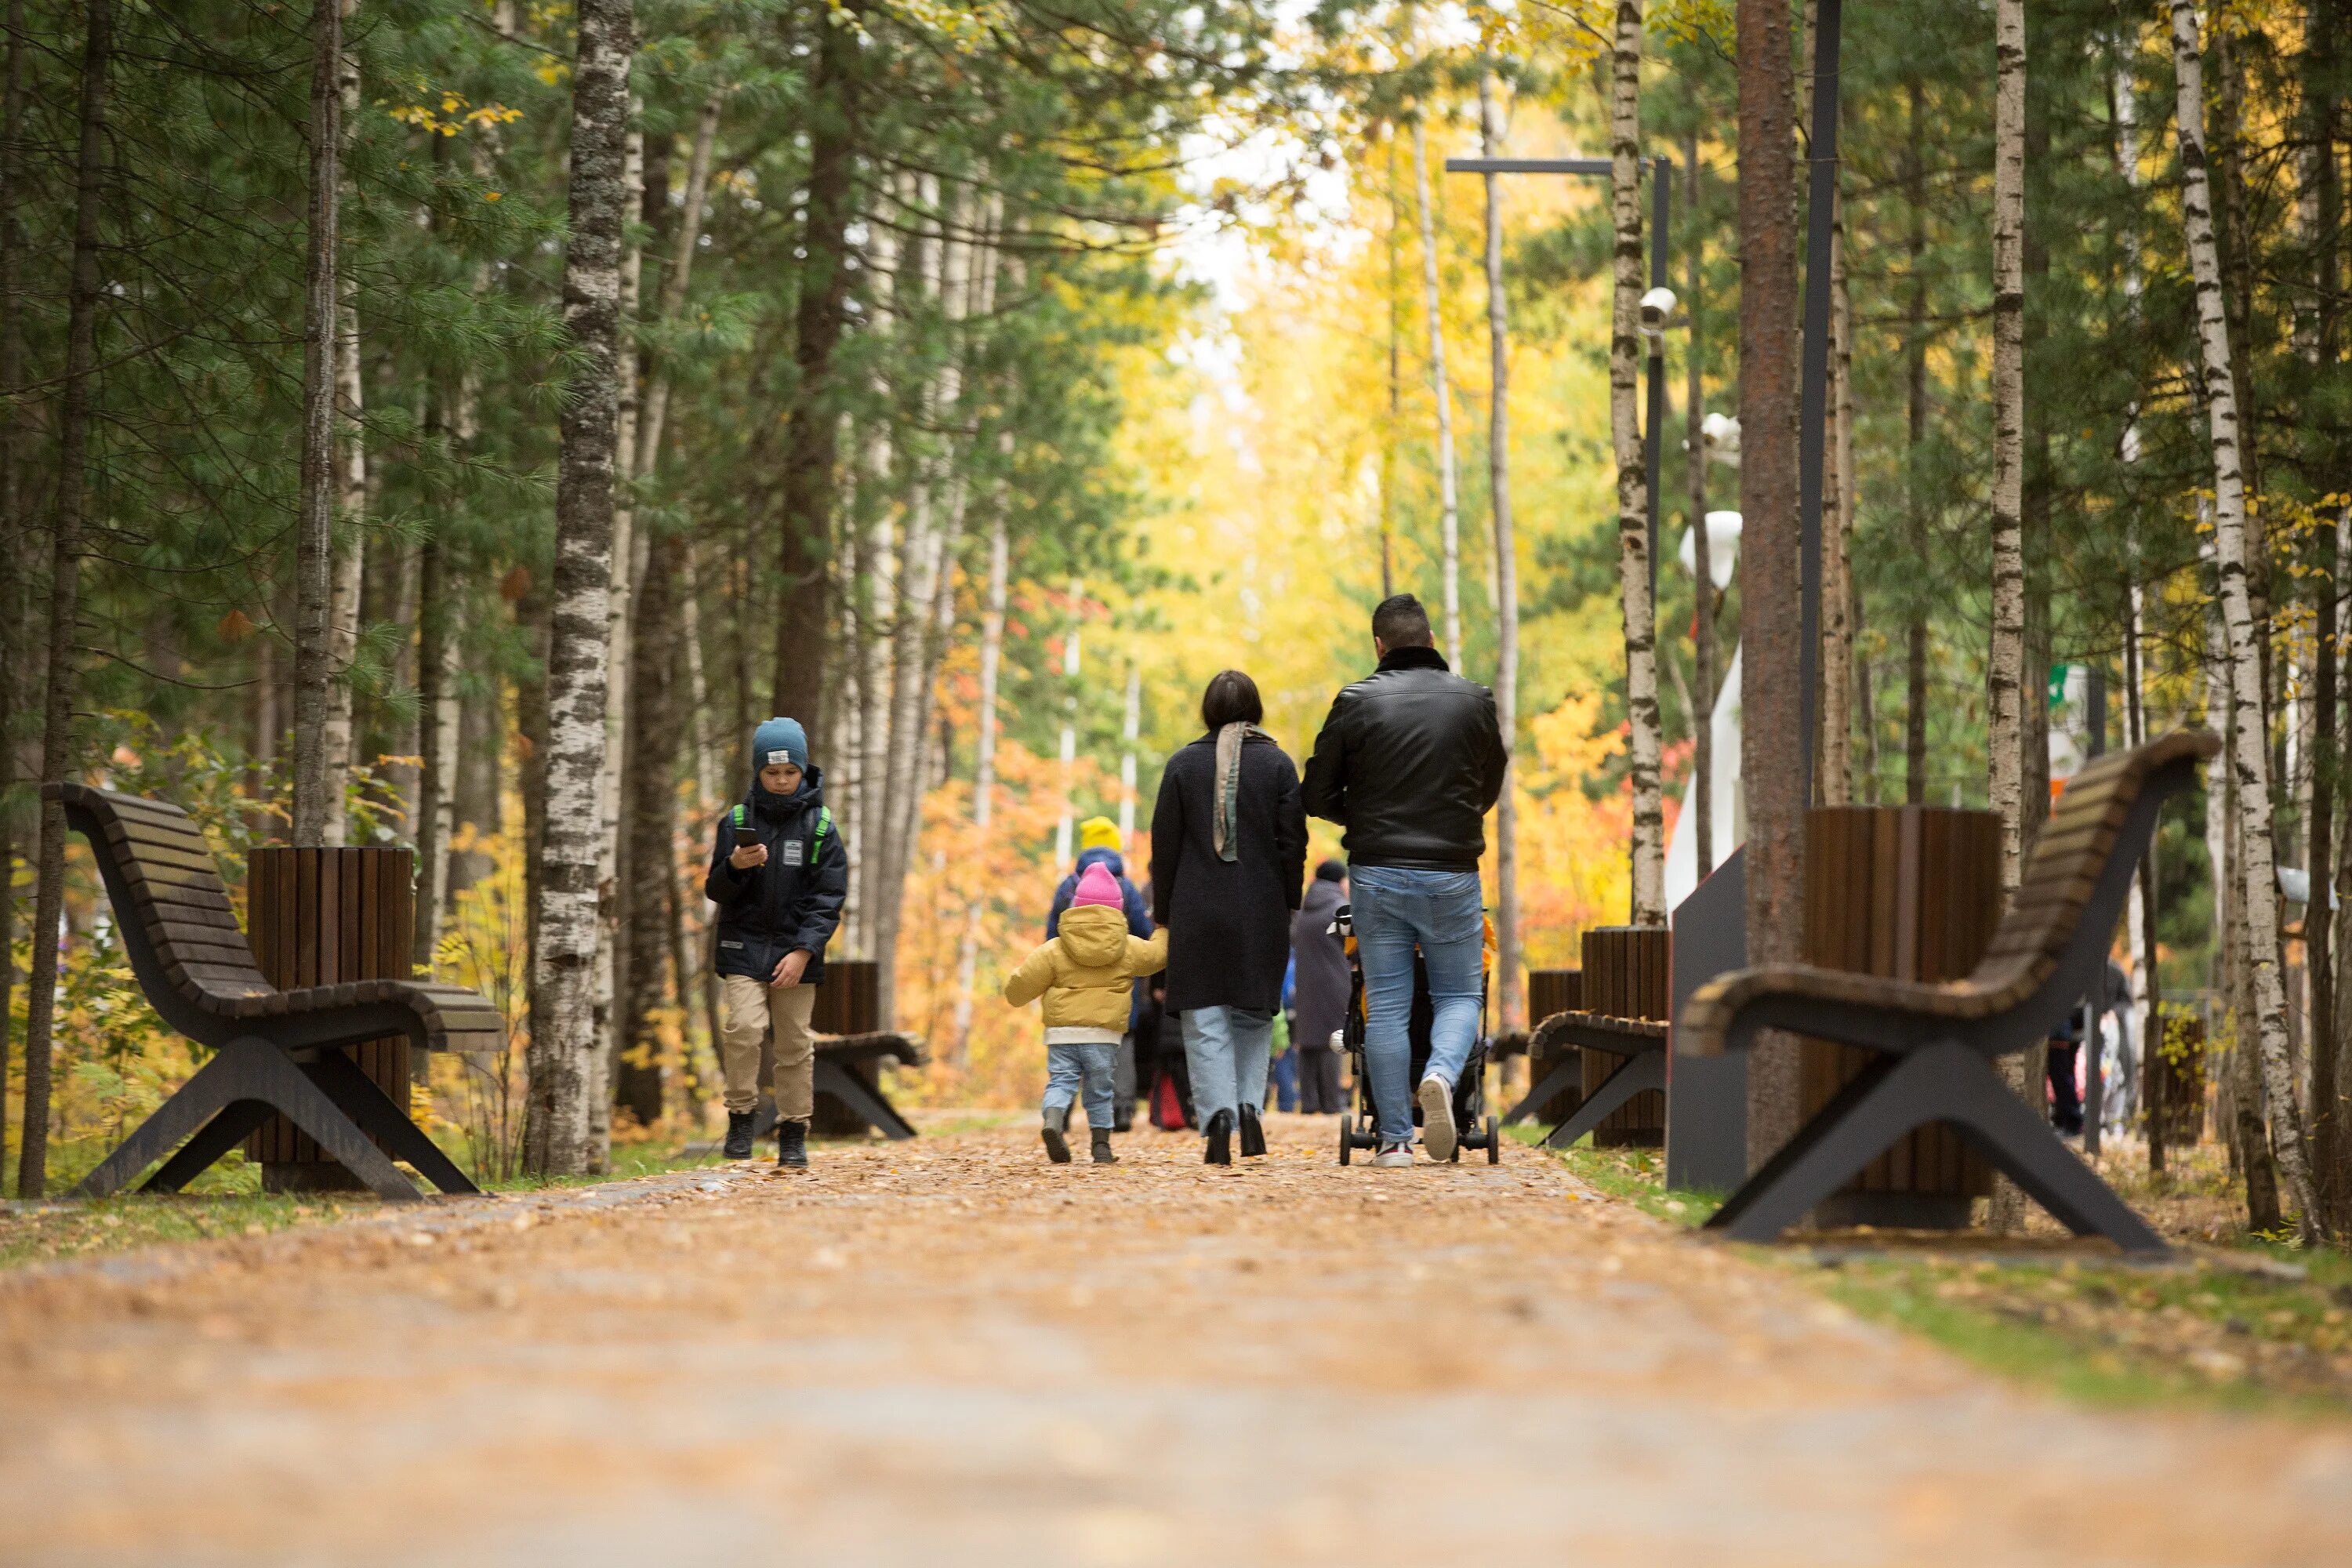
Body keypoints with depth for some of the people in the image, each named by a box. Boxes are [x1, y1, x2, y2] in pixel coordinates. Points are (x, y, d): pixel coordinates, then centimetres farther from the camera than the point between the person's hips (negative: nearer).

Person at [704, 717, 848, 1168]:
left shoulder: (820, 826, 1)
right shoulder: (737, 821, 3)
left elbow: (828, 898, -1)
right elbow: (716, 891, 5)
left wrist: (803, 951, -12)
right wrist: (735, 867, -17)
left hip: (796, 950, 0)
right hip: (745, 946, 0)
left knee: (794, 1042, 3)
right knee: (744, 1028, -18)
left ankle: (793, 1132, 14)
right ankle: (740, 1117, -3)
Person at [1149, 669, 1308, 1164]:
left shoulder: (1183, 764, 2)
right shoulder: (1277, 764, 2)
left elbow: (1164, 846, 3)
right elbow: (1293, 844, 0)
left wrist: (1164, 914, 10)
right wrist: (1287, 908, 9)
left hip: (1198, 914, -1)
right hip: (1262, 913, 1)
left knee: (1205, 1024, 0)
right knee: (1253, 1017, 14)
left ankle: (1218, 1115, -15)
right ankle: (1249, 1105, -2)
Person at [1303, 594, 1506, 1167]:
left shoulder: (1357, 702, -3)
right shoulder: (1473, 700, 3)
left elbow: (1318, 795, 0)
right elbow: (1490, 787, 14)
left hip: (1377, 872, 0)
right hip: (1452, 873, 0)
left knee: (1386, 1007, 6)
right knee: (1459, 994, 12)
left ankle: (1396, 1139, 4)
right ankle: (1441, 1076, -18)